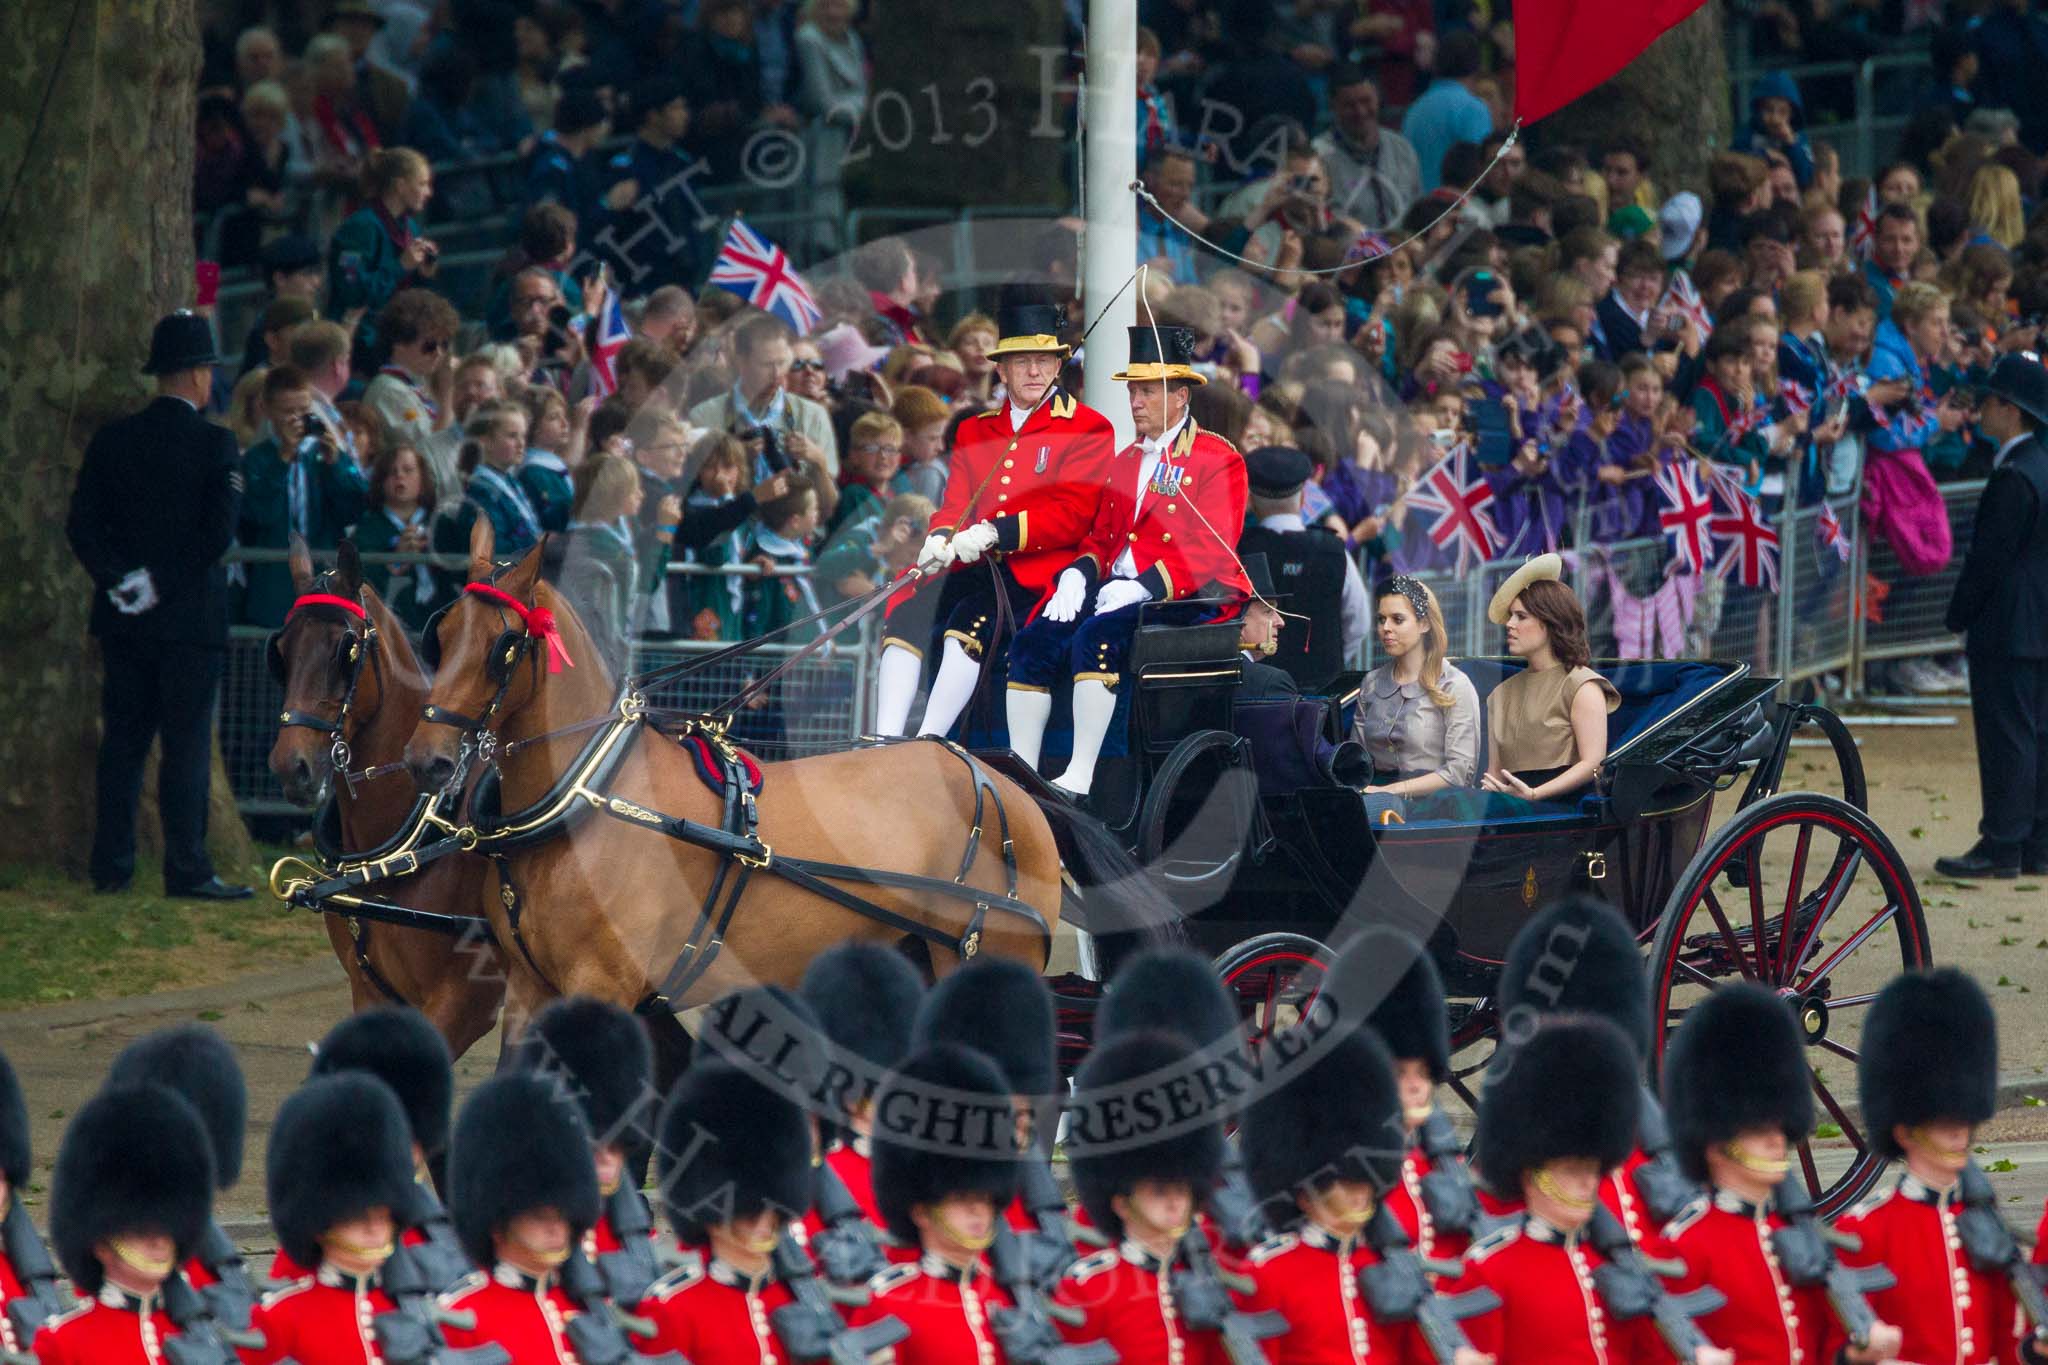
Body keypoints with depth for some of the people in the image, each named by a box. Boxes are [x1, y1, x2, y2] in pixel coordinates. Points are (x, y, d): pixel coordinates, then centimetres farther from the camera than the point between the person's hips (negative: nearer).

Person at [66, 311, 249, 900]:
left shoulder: (113, 439, 5)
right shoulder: (214, 444, -9)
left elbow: (81, 524, 0)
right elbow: (219, 532, -16)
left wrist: (118, 578, -4)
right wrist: (163, 583, -7)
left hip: (123, 619, 5)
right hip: (191, 618, -5)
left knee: (122, 741, 10)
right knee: (187, 744, -2)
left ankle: (110, 866, 10)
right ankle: (187, 869, -3)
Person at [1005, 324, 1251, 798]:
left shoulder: (1219, 459, -4)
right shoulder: (1126, 461, 22)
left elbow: (1209, 553, -13)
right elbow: (1100, 537, 22)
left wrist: (1144, 588, -24)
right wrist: (1077, 575, -1)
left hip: (1184, 600, -8)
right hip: (1115, 589, 8)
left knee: (1097, 637, -33)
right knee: (1033, 643, -14)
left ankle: (1078, 780, -33)